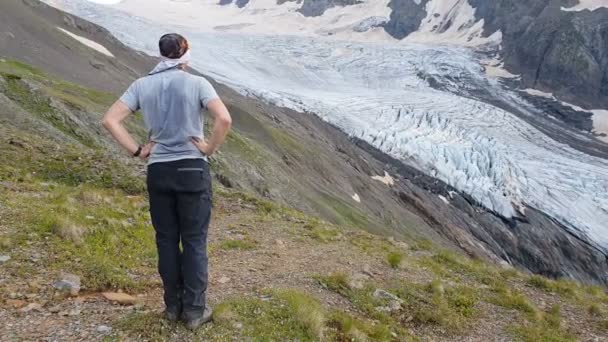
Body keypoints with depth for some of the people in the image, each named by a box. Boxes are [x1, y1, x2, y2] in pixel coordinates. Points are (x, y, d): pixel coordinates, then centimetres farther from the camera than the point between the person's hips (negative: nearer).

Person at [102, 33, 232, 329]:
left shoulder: (141, 85, 3)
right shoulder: (196, 83, -7)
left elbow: (110, 120, -2)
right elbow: (224, 119, -20)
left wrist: (137, 151, 2)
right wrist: (209, 148, -8)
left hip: (158, 171, 3)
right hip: (193, 170, -3)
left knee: (166, 240, 14)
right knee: (194, 241, 7)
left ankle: (173, 306, 26)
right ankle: (194, 310, 14)